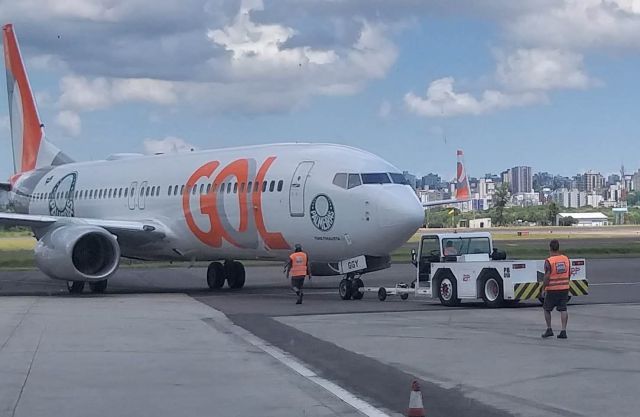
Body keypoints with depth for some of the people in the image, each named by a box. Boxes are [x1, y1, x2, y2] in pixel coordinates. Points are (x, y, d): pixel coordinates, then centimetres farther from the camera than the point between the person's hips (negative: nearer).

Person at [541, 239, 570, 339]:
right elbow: (569, 274, 11)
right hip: (564, 288, 4)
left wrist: (543, 289, -7)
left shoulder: (549, 261, -14)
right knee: (563, 309, 5)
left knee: (547, 309, 11)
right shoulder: (566, 259, 4)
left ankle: (549, 329, 10)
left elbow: (547, 277, -16)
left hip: (552, 289, -4)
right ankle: (564, 331, 0)